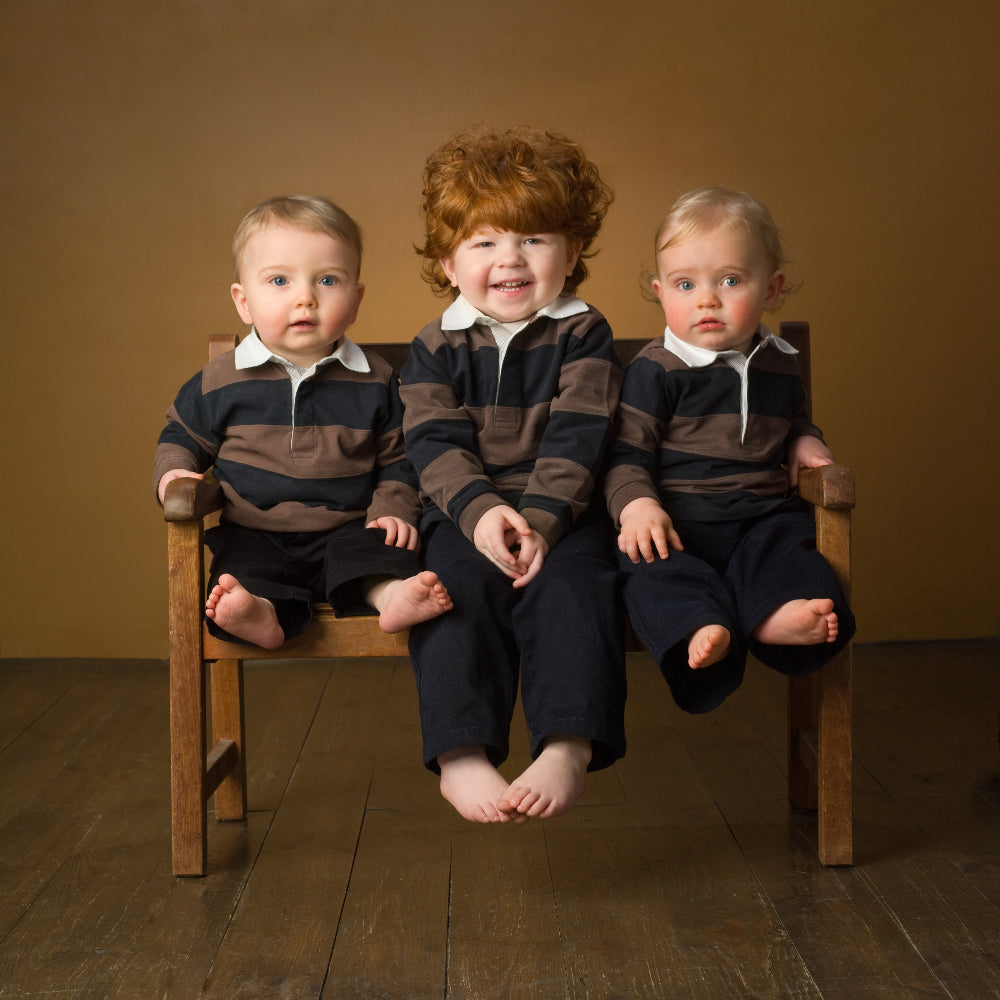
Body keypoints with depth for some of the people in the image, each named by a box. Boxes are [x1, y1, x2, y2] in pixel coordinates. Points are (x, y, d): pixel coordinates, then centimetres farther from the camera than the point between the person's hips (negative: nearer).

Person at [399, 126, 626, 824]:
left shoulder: (583, 335, 4)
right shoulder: (436, 349, 8)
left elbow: (575, 440, -7)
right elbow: (435, 443, -4)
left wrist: (539, 521, -21)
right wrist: (481, 511, -23)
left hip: (563, 514, -1)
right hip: (462, 516, 1)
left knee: (570, 588, -29)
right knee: (457, 588, -27)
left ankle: (568, 748, -33)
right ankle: (461, 753, -30)